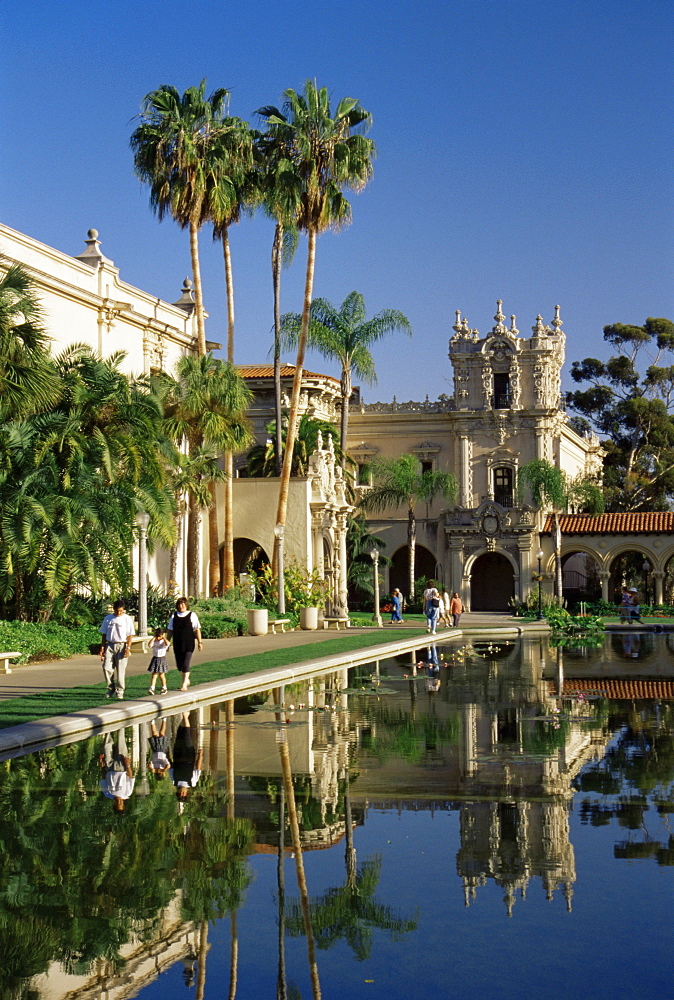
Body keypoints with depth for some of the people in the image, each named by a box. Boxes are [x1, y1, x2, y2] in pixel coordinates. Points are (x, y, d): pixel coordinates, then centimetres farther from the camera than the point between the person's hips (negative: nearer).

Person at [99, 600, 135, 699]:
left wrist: (128, 648, -9)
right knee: (106, 668, -8)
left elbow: (130, 635, 0)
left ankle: (120, 691, 10)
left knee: (120, 670, -1)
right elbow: (104, 634, 13)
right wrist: (102, 648, 6)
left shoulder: (127, 619, 1)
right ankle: (111, 688, 8)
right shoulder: (108, 618, 9)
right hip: (109, 645, 3)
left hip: (121, 645, -2)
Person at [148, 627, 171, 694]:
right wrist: (154, 638, -10)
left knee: (161, 675, 9)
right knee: (154, 675, -2)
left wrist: (164, 638, -17)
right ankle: (152, 688, -8)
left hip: (162, 659, -2)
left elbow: (167, 644, -29)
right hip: (155, 659, 2)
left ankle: (164, 688, 23)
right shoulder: (154, 642, 3)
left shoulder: (164, 641, -5)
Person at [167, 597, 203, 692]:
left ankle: (184, 685, -4)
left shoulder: (191, 615, -2)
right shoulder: (174, 615, 7)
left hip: (188, 644, -4)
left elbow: (197, 630, -2)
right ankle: (186, 680, 34)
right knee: (179, 664, 9)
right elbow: (170, 630, 12)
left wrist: (199, 642, -6)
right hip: (177, 644, 4)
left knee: (185, 664, -9)